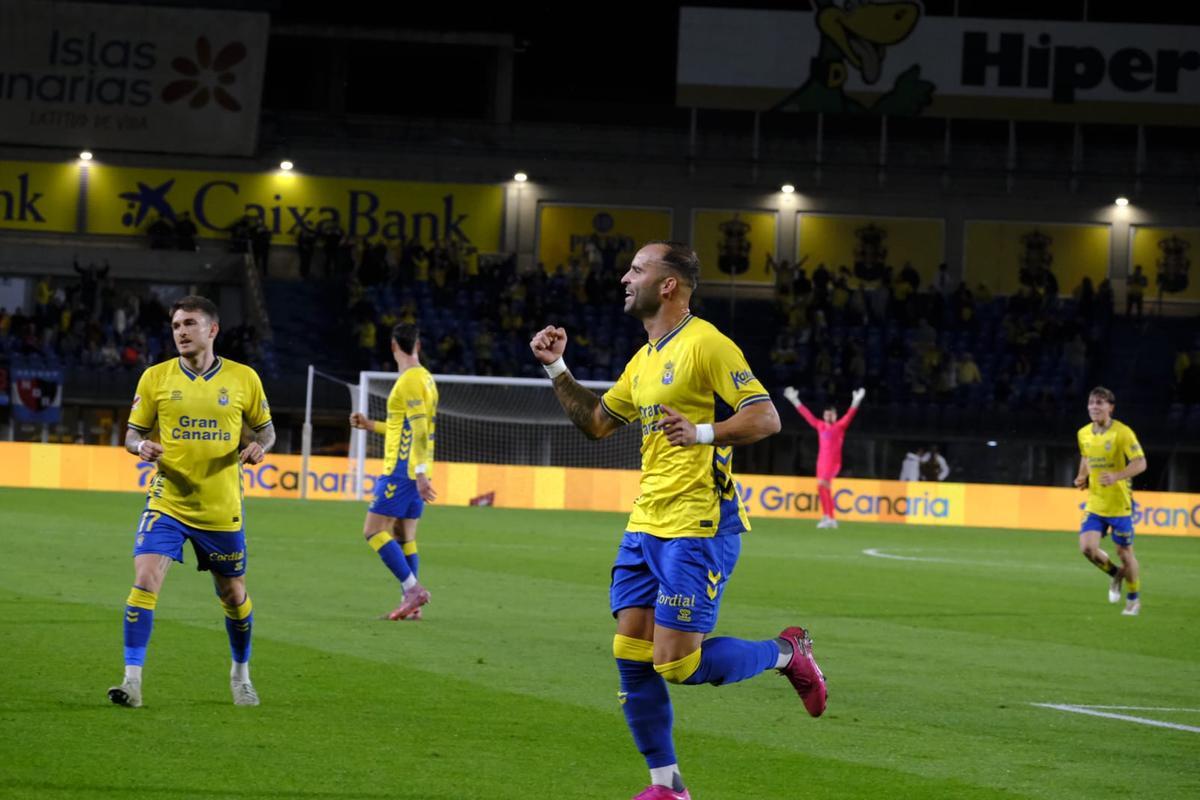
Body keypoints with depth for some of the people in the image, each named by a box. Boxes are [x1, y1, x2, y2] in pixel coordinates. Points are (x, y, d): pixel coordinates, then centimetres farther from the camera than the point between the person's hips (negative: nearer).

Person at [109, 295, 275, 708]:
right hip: (167, 503, -1)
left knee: (233, 594, 12)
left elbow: (265, 428, 11)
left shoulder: (243, 378, 0)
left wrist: (259, 447, -11)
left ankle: (241, 674, 37)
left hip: (222, 508, 1)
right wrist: (141, 446, -17)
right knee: (145, 579, -19)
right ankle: (132, 680, -17)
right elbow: (133, 433, 6)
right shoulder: (155, 377, 0)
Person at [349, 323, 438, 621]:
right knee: (403, 537, 10)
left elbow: (419, 430, -21)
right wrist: (371, 425, 27)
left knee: (373, 530, -8)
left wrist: (420, 473, -24)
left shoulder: (409, 381, -14)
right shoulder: (425, 379, 16)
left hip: (402, 471, -9)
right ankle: (411, 604, 7)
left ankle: (413, 588, -16)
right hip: (416, 473, 9)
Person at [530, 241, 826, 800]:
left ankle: (786, 653, 14)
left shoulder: (706, 344, -10)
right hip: (646, 526, 8)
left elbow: (766, 417, -16)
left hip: (698, 528, -8)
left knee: (678, 665, -10)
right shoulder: (644, 359, 17)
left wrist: (702, 432, -29)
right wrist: (557, 368, 19)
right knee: (631, 658, 2)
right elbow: (595, 422, 28)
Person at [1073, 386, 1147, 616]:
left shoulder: (1122, 433, -14)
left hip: (1119, 503, -4)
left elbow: (1140, 463, -15)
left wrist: (1116, 476, -30)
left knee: (1125, 552, 3)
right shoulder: (1084, 434, 4)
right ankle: (1115, 574, 18)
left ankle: (1133, 599, 25)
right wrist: (1082, 477, 4)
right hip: (1094, 504, 4)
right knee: (1087, 547, -13)